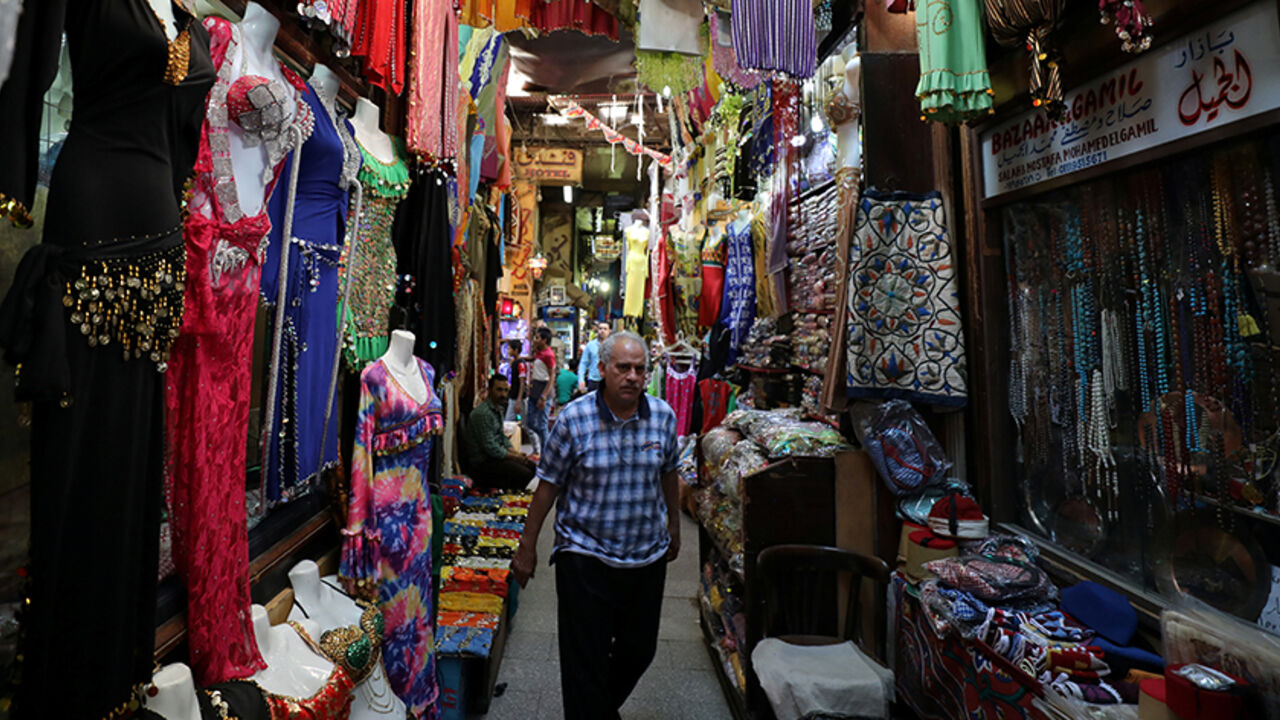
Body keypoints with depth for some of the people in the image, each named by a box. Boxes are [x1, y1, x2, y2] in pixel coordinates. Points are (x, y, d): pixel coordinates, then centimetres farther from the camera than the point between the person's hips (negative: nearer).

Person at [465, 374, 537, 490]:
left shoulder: (498, 409, 11)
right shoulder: (482, 413, -21)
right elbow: (490, 447, -23)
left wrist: (516, 452, 2)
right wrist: (514, 457, -12)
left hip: (498, 454, 10)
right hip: (483, 462, -10)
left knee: (532, 466, 3)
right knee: (524, 474, -22)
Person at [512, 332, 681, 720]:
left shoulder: (663, 415, -4)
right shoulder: (574, 418, -13)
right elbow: (549, 484, -6)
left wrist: (673, 526, 19)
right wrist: (527, 546, -2)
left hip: (648, 556, 4)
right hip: (585, 556, -4)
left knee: (640, 650, 20)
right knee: (586, 661, 6)